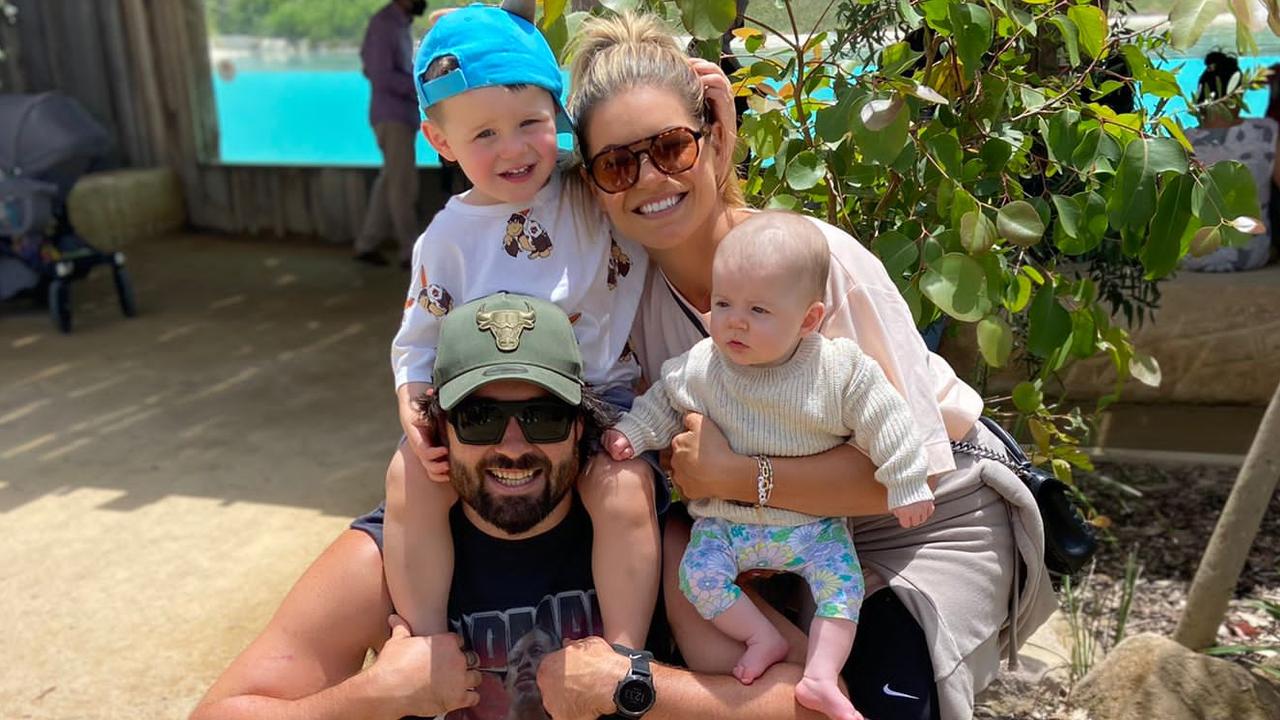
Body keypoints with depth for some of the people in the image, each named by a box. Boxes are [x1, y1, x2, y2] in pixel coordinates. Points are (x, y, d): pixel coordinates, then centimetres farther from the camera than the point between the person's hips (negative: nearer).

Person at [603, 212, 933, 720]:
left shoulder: (841, 369, -15)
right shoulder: (700, 367, -10)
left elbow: (883, 423, -8)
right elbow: (664, 403, 6)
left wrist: (906, 486, -6)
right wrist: (631, 432, -8)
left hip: (814, 522, -1)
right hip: (725, 521, 1)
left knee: (842, 580, -16)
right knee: (697, 573, -17)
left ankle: (821, 677, -6)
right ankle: (764, 637, 0)